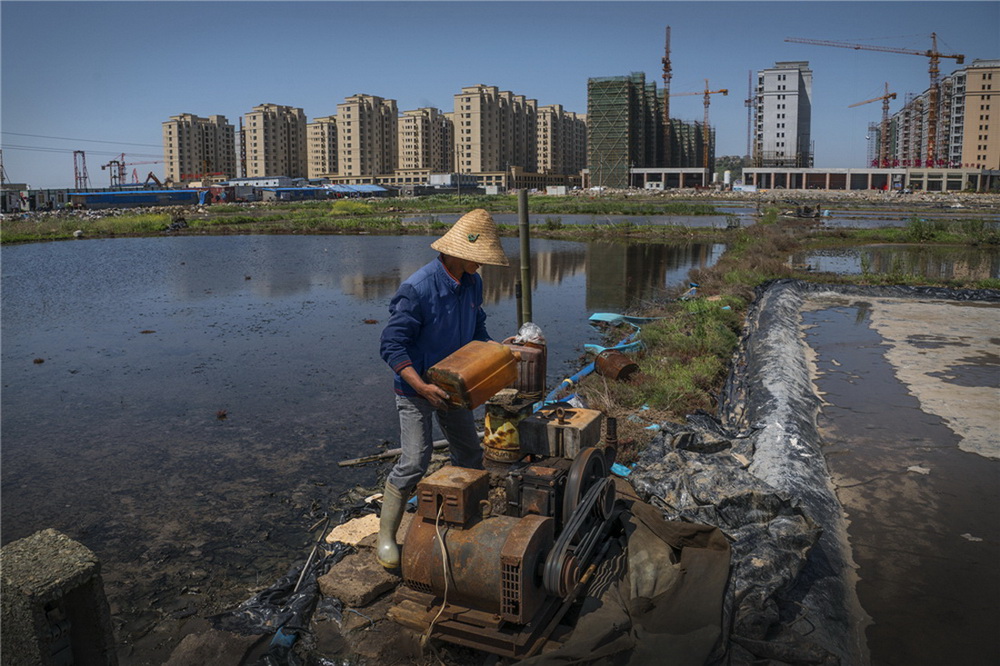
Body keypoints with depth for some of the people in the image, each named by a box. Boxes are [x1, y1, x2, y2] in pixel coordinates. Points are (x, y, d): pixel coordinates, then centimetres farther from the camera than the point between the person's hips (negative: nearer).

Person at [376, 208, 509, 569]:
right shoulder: (418, 289, -26)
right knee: (414, 462, -10)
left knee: (470, 454, 16)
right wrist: (423, 387, -32)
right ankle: (386, 537, 5)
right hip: (415, 388, -7)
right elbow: (392, 345, -24)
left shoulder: (473, 283, -1)